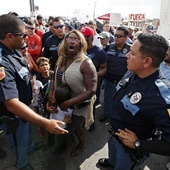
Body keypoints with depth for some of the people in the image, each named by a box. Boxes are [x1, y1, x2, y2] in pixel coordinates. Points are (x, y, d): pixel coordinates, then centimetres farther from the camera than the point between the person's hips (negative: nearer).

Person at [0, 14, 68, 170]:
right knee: (20, 146, 20)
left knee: (28, 132, 34)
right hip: (13, 116, -8)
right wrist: (45, 123, -45)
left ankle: (30, 147, 64)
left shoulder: (13, 50, -7)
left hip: (24, 106, 8)